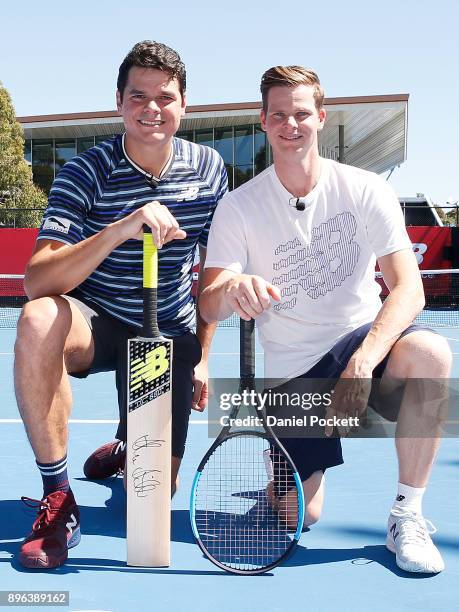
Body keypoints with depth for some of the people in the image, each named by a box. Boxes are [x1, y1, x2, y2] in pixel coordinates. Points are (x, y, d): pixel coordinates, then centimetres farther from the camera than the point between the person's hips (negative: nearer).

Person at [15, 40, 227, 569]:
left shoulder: (208, 168, -3)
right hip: (95, 321, -2)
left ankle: (121, 450, 37)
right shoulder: (85, 172, -14)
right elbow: (36, 282, -27)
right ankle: (57, 496, -22)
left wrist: (202, 357, 5)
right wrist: (119, 229, -41)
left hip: (171, 337, 3)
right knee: (38, 320, -38)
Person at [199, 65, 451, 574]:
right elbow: (209, 306, -15)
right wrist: (233, 289, -41)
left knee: (431, 354, -34)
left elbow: (408, 286, -16)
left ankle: (407, 517, -15)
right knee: (298, 518, -6)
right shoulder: (238, 207, -7)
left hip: (363, 342, 0)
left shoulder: (365, 190, -8)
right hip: (290, 370, 0)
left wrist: (363, 361, -33)